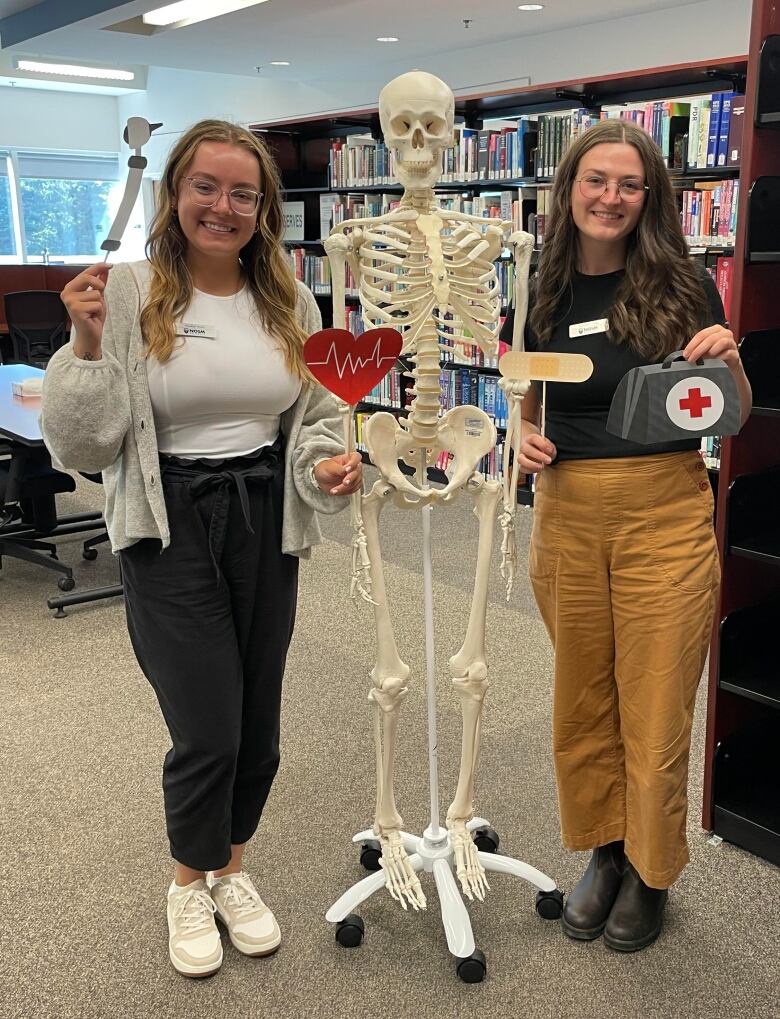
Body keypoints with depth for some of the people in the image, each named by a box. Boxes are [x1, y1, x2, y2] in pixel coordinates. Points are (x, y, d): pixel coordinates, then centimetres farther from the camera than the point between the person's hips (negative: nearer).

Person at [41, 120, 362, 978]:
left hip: (266, 523, 4)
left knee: (257, 726, 13)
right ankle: (189, 885, 31)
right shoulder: (125, 296, -8)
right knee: (207, 733, -2)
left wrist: (327, 465, -9)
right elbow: (82, 443, -10)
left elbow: (315, 416, 11)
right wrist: (88, 344, -22)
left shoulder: (289, 303, 4)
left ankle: (231, 870, 42)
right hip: (169, 530, -4)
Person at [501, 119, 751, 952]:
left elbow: (733, 417, 3)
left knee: (654, 709, 7)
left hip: (664, 514, -2)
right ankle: (602, 851, 36)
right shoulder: (539, 295, 3)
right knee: (581, 702, 14)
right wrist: (525, 440, -7)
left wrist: (727, 358, -17)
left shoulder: (683, 286, -3)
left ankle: (650, 870, 30)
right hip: (567, 515, 3)